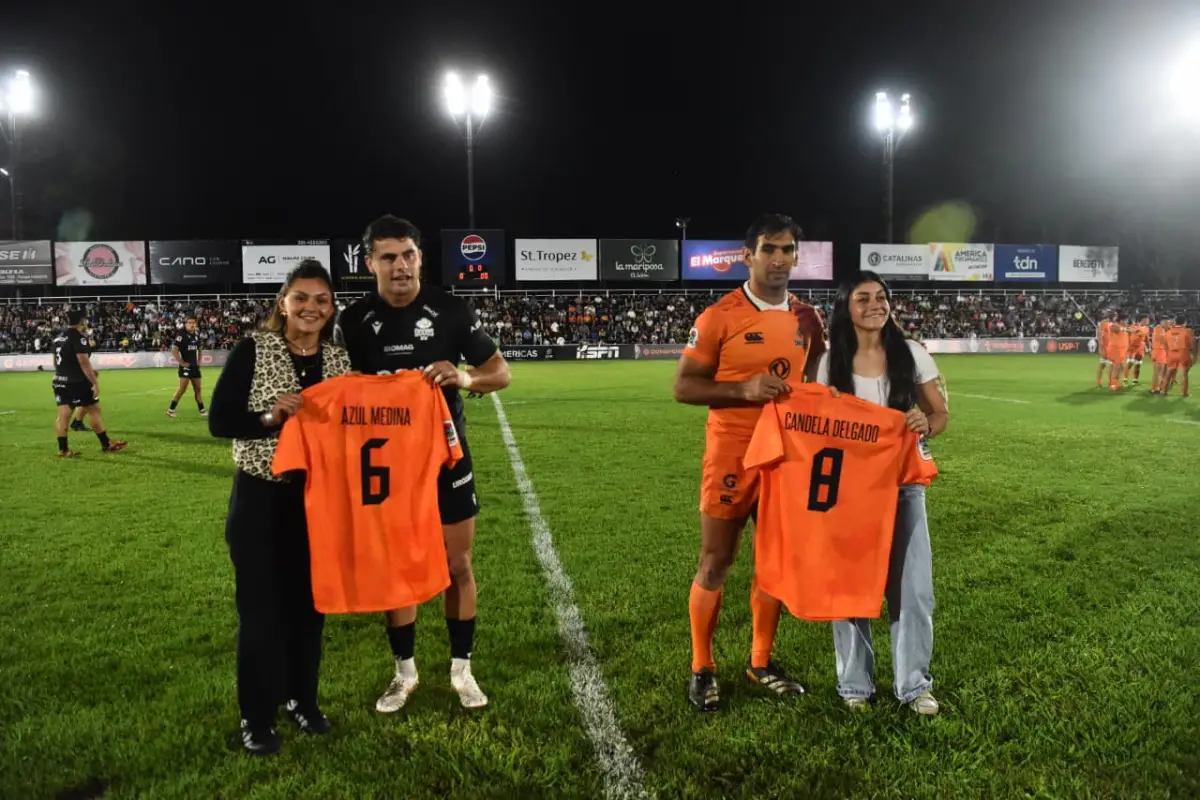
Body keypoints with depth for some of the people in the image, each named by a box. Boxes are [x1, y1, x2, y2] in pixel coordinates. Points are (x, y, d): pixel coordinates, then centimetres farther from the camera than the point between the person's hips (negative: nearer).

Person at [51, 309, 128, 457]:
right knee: (94, 410, 2)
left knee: (63, 415, 5)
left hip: (60, 381, 8)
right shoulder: (78, 337, -13)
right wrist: (95, 383, -19)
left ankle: (63, 449, 8)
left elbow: (57, 362, 23)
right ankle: (106, 444, 5)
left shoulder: (58, 338, 14)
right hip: (76, 382, -8)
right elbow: (84, 362, -20)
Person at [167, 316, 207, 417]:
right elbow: (174, 350, -18)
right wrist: (181, 363, -17)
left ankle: (202, 410, 15)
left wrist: (199, 361, 16)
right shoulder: (181, 335, -11)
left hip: (195, 366, 7)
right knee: (182, 388, -10)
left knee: (197, 388, 10)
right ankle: (171, 409, -1)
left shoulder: (196, 336, 12)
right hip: (186, 366, -7)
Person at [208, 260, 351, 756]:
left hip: (316, 500, 4)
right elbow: (219, 422, -11)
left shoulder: (339, 360, 1)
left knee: (309, 603, 15)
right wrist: (269, 419, -24)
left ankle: (302, 698, 35)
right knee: (260, 608, 6)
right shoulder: (253, 351, -9)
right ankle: (257, 717, 24)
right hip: (260, 499, -3)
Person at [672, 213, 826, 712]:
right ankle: (702, 669, 20)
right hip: (731, 458, -5)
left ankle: (761, 662, 30)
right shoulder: (720, 316, -10)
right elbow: (683, 387, -11)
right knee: (715, 563, 4)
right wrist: (745, 389, -23)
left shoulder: (808, 320, 7)